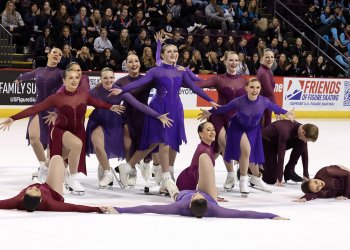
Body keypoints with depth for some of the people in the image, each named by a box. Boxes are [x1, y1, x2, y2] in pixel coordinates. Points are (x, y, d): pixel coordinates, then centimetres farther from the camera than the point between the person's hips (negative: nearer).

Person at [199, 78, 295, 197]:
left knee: (253, 155, 16)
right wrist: (210, 112, -14)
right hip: (238, 128, -3)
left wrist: (286, 113, 8)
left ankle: (256, 178, 45)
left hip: (253, 129, 3)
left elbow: (274, 107, -6)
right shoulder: (239, 101, -32)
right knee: (246, 149, -22)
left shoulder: (264, 101, -26)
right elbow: (224, 108, -18)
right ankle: (243, 181, -5)